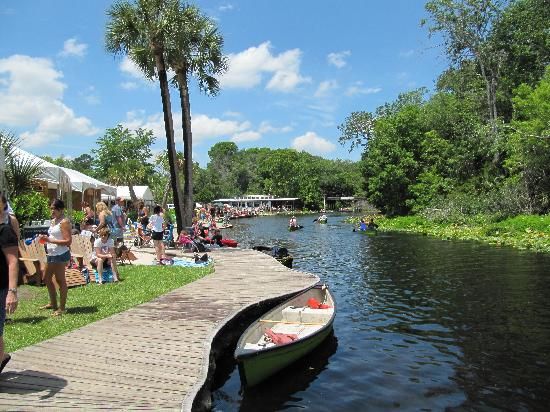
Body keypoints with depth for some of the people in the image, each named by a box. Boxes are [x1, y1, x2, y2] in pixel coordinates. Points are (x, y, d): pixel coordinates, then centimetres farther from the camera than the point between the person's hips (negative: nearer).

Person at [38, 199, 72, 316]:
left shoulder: (64, 222, -14)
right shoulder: (53, 221, 14)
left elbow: (68, 241, -20)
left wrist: (50, 240, -22)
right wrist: (45, 238, 7)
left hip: (60, 255, -10)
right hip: (51, 254, 10)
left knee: (60, 280, -1)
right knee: (47, 278, 19)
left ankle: (62, 308, 9)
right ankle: (53, 303, 35)